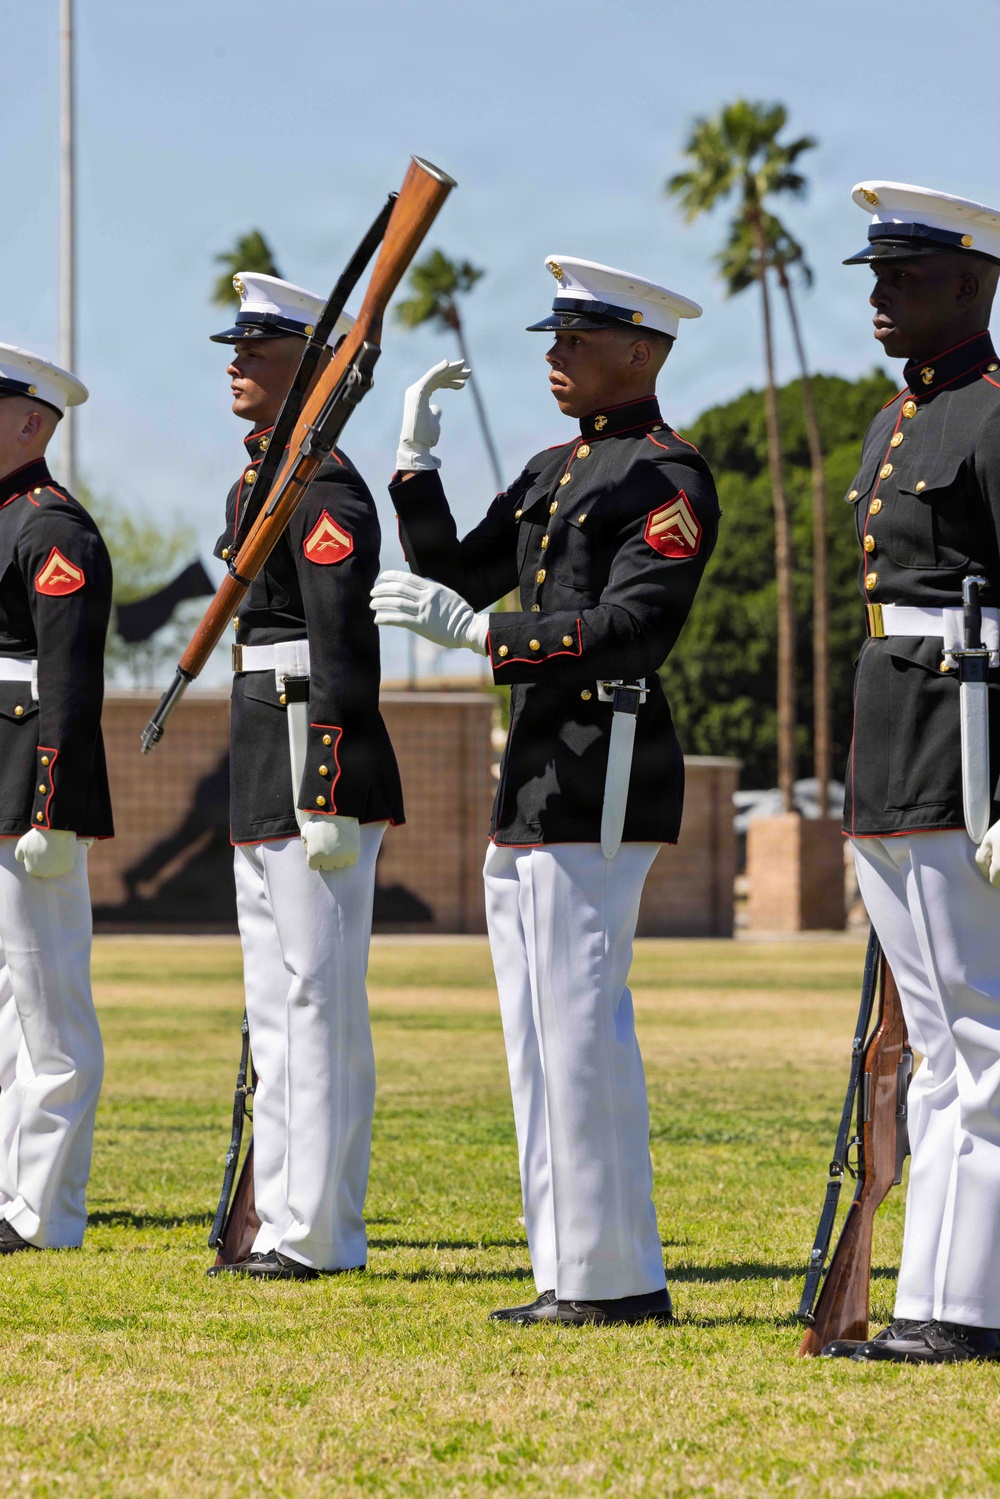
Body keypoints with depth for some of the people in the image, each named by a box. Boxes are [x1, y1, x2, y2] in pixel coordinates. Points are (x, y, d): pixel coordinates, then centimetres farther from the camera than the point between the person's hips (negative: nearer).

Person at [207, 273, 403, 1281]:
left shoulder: (324, 487, -13)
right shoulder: (255, 483, 18)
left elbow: (345, 648, -19)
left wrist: (329, 800, -23)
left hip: (314, 761, -10)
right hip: (263, 775, 10)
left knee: (318, 999, -8)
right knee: (278, 1005, 12)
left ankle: (320, 1233, -6)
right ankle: (284, 1224, 17)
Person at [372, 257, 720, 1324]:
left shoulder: (668, 479, -9)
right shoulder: (551, 470, 19)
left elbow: (635, 629, -19)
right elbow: (457, 579, 19)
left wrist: (480, 630, -24)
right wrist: (416, 466, 8)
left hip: (602, 782, -10)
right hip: (534, 777, 10)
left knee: (581, 1027, -9)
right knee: (541, 1034, 11)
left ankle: (618, 1281, -4)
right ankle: (571, 1273, 16)